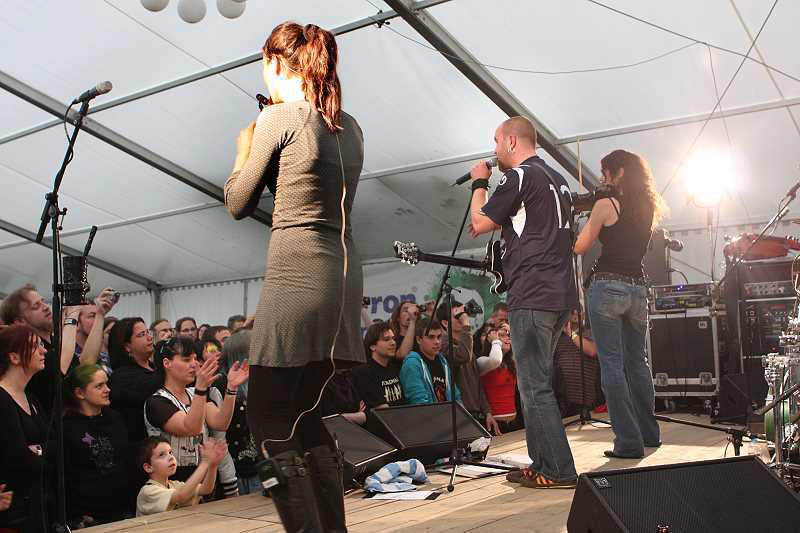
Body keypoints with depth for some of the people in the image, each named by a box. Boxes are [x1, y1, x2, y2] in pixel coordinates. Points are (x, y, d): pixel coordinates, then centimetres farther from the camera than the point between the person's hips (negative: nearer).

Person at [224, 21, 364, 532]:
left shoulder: (278, 117, -5)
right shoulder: (349, 125, 15)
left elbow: (239, 203, 2)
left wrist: (244, 150, 19)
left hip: (298, 273, -8)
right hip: (344, 270, 8)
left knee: (268, 418, -1)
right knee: (304, 412, 17)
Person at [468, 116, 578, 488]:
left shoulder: (518, 177, -8)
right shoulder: (557, 179, 20)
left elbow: (480, 222, -4)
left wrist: (479, 183, 9)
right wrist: (498, 224, 21)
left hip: (532, 296, -9)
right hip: (561, 294, 9)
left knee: (535, 387, -5)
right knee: (537, 383, 15)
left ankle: (559, 471, -1)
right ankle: (542, 463, 20)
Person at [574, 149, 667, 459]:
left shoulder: (606, 204, -7)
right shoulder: (648, 208, 12)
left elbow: (580, 248, -2)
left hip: (607, 286, -7)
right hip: (637, 288, 7)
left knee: (612, 364, -4)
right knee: (637, 362, 18)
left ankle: (628, 442, -5)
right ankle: (649, 433, 29)